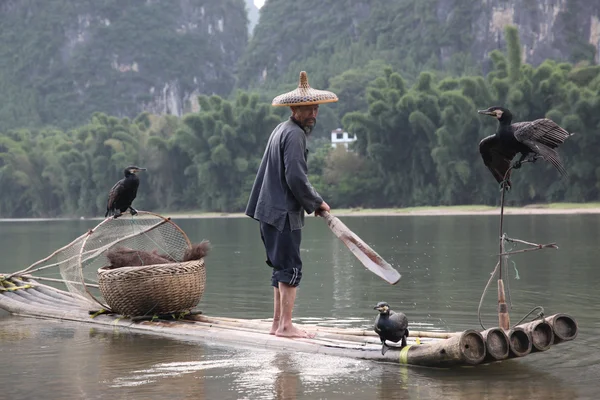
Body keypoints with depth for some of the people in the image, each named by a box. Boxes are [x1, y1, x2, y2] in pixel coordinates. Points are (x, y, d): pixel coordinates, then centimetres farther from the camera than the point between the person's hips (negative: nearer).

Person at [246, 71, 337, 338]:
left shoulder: (281, 130, 18)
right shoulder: (294, 135, -14)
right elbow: (296, 178, -21)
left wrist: (311, 202, 20)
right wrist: (316, 202, -8)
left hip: (271, 210, 10)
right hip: (283, 213, -10)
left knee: (282, 267, 14)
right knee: (291, 268, -7)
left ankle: (277, 323, 18)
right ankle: (286, 325, -6)